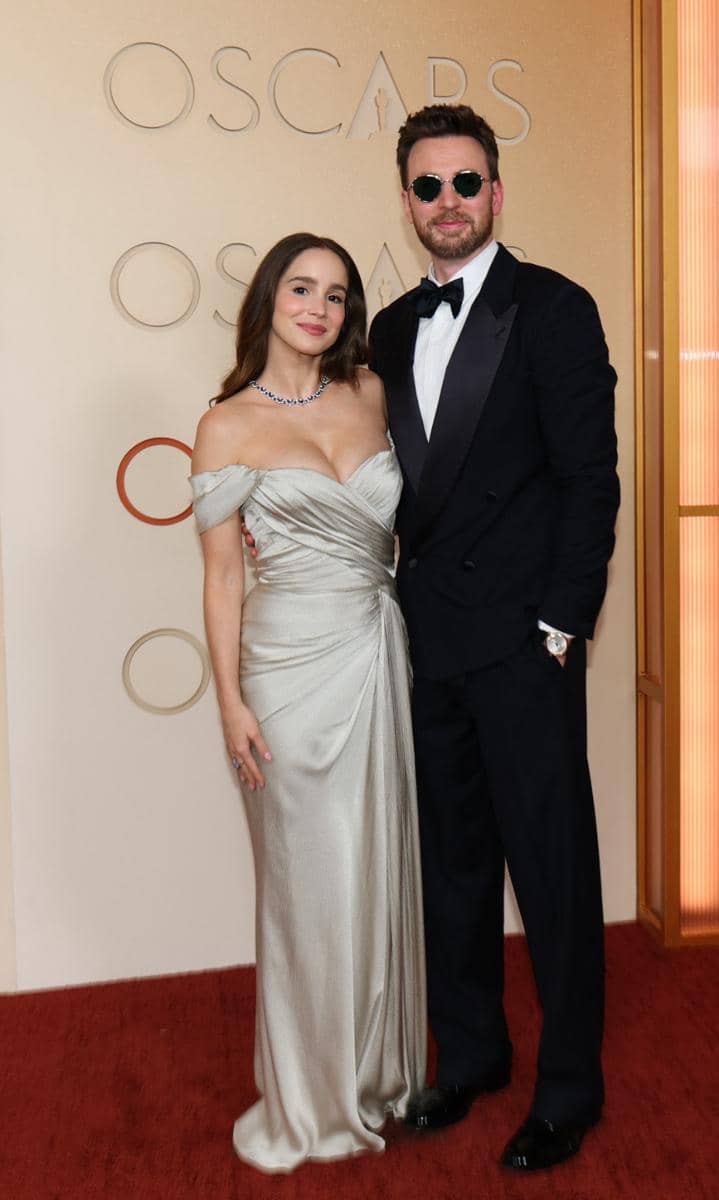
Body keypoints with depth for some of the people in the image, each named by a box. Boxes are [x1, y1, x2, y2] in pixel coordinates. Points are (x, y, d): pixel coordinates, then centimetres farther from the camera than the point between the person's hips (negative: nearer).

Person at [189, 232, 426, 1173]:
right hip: (293, 663, -3)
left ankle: (385, 1070, 35)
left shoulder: (372, 395, 6)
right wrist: (231, 701, -6)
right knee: (310, 881, 7)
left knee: (384, 868, 13)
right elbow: (221, 576, -3)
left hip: (382, 652, 4)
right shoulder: (229, 426, -4)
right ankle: (313, 1095, 29)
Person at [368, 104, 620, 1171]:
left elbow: (590, 477, -8)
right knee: (452, 860, 16)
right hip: (427, 640, 6)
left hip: (522, 641, -5)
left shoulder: (554, 310, -4)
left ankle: (570, 1085, 25)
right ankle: (470, 1053, 35)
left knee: (551, 864, 5)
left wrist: (560, 624, -13)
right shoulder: (391, 328, 13)